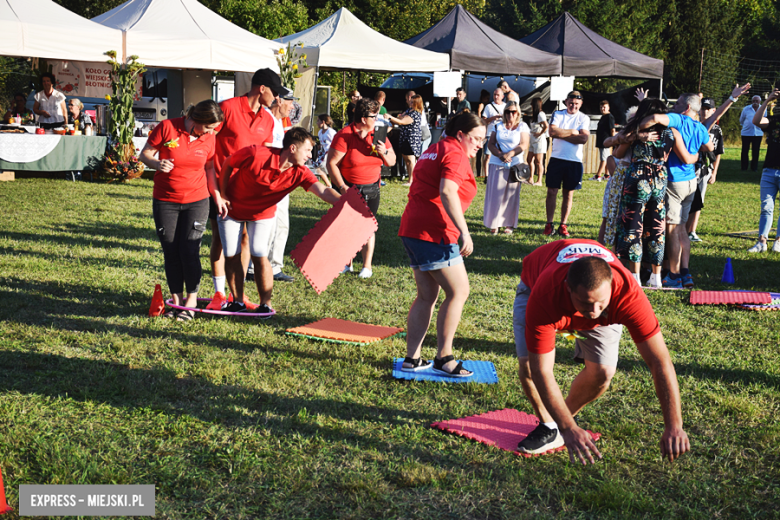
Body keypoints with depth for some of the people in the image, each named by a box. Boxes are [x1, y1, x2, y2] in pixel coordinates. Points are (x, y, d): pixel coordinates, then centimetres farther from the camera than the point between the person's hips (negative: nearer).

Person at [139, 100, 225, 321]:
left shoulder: (209, 139, -1)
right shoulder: (167, 128, -10)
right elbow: (145, 154, -4)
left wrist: (217, 196, 7)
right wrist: (157, 163, -24)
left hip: (196, 201, 1)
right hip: (165, 201, -1)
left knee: (189, 249, -6)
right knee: (171, 251, 3)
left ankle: (192, 298, 9)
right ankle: (176, 299, 15)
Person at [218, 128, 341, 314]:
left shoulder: (299, 173, -20)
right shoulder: (256, 154, -30)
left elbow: (323, 191, -33)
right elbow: (228, 164, -13)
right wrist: (223, 194, -9)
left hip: (262, 214, 2)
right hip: (232, 208, -1)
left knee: (260, 257, -10)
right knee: (231, 256, 1)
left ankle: (265, 305, 3)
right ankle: (238, 302, 18)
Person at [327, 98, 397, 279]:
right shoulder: (345, 135, -14)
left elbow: (392, 162, 5)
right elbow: (331, 162, -14)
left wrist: (384, 152, -17)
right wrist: (342, 187, -18)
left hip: (371, 189, 3)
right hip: (347, 188, -3)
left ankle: (367, 266, 12)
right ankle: (347, 263, 19)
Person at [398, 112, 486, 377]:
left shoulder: (433, 151, 22)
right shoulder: (455, 154, -8)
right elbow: (447, 192, -24)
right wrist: (464, 233, -25)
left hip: (413, 229, 10)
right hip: (435, 233, -10)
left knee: (427, 296, 13)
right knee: (458, 291, -4)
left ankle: (412, 358, 13)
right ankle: (443, 358, -1)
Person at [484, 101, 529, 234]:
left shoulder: (523, 127, 5)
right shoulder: (498, 126, 11)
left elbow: (524, 145, -6)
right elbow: (490, 144, 4)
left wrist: (510, 154, -20)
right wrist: (500, 155, -14)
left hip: (515, 165, -1)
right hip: (497, 164, 1)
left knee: (511, 195, 1)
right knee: (495, 194, -2)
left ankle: (509, 224, 6)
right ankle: (494, 224, 3)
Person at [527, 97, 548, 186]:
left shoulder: (540, 114, -14)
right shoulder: (535, 115, 16)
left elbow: (546, 126, -27)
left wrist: (540, 134, -17)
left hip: (539, 140, -10)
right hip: (533, 141, 10)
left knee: (538, 162, -6)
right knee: (529, 159, 11)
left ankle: (539, 181, -2)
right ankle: (531, 179, 18)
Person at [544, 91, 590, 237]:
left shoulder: (584, 118, 5)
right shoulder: (557, 114, 5)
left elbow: (583, 138, -11)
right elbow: (552, 132, -11)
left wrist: (561, 134, -10)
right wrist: (572, 132, -8)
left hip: (574, 161, 0)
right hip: (556, 158, 0)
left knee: (569, 194, 5)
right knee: (552, 191, -1)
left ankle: (563, 225, 13)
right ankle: (549, 224, 8)